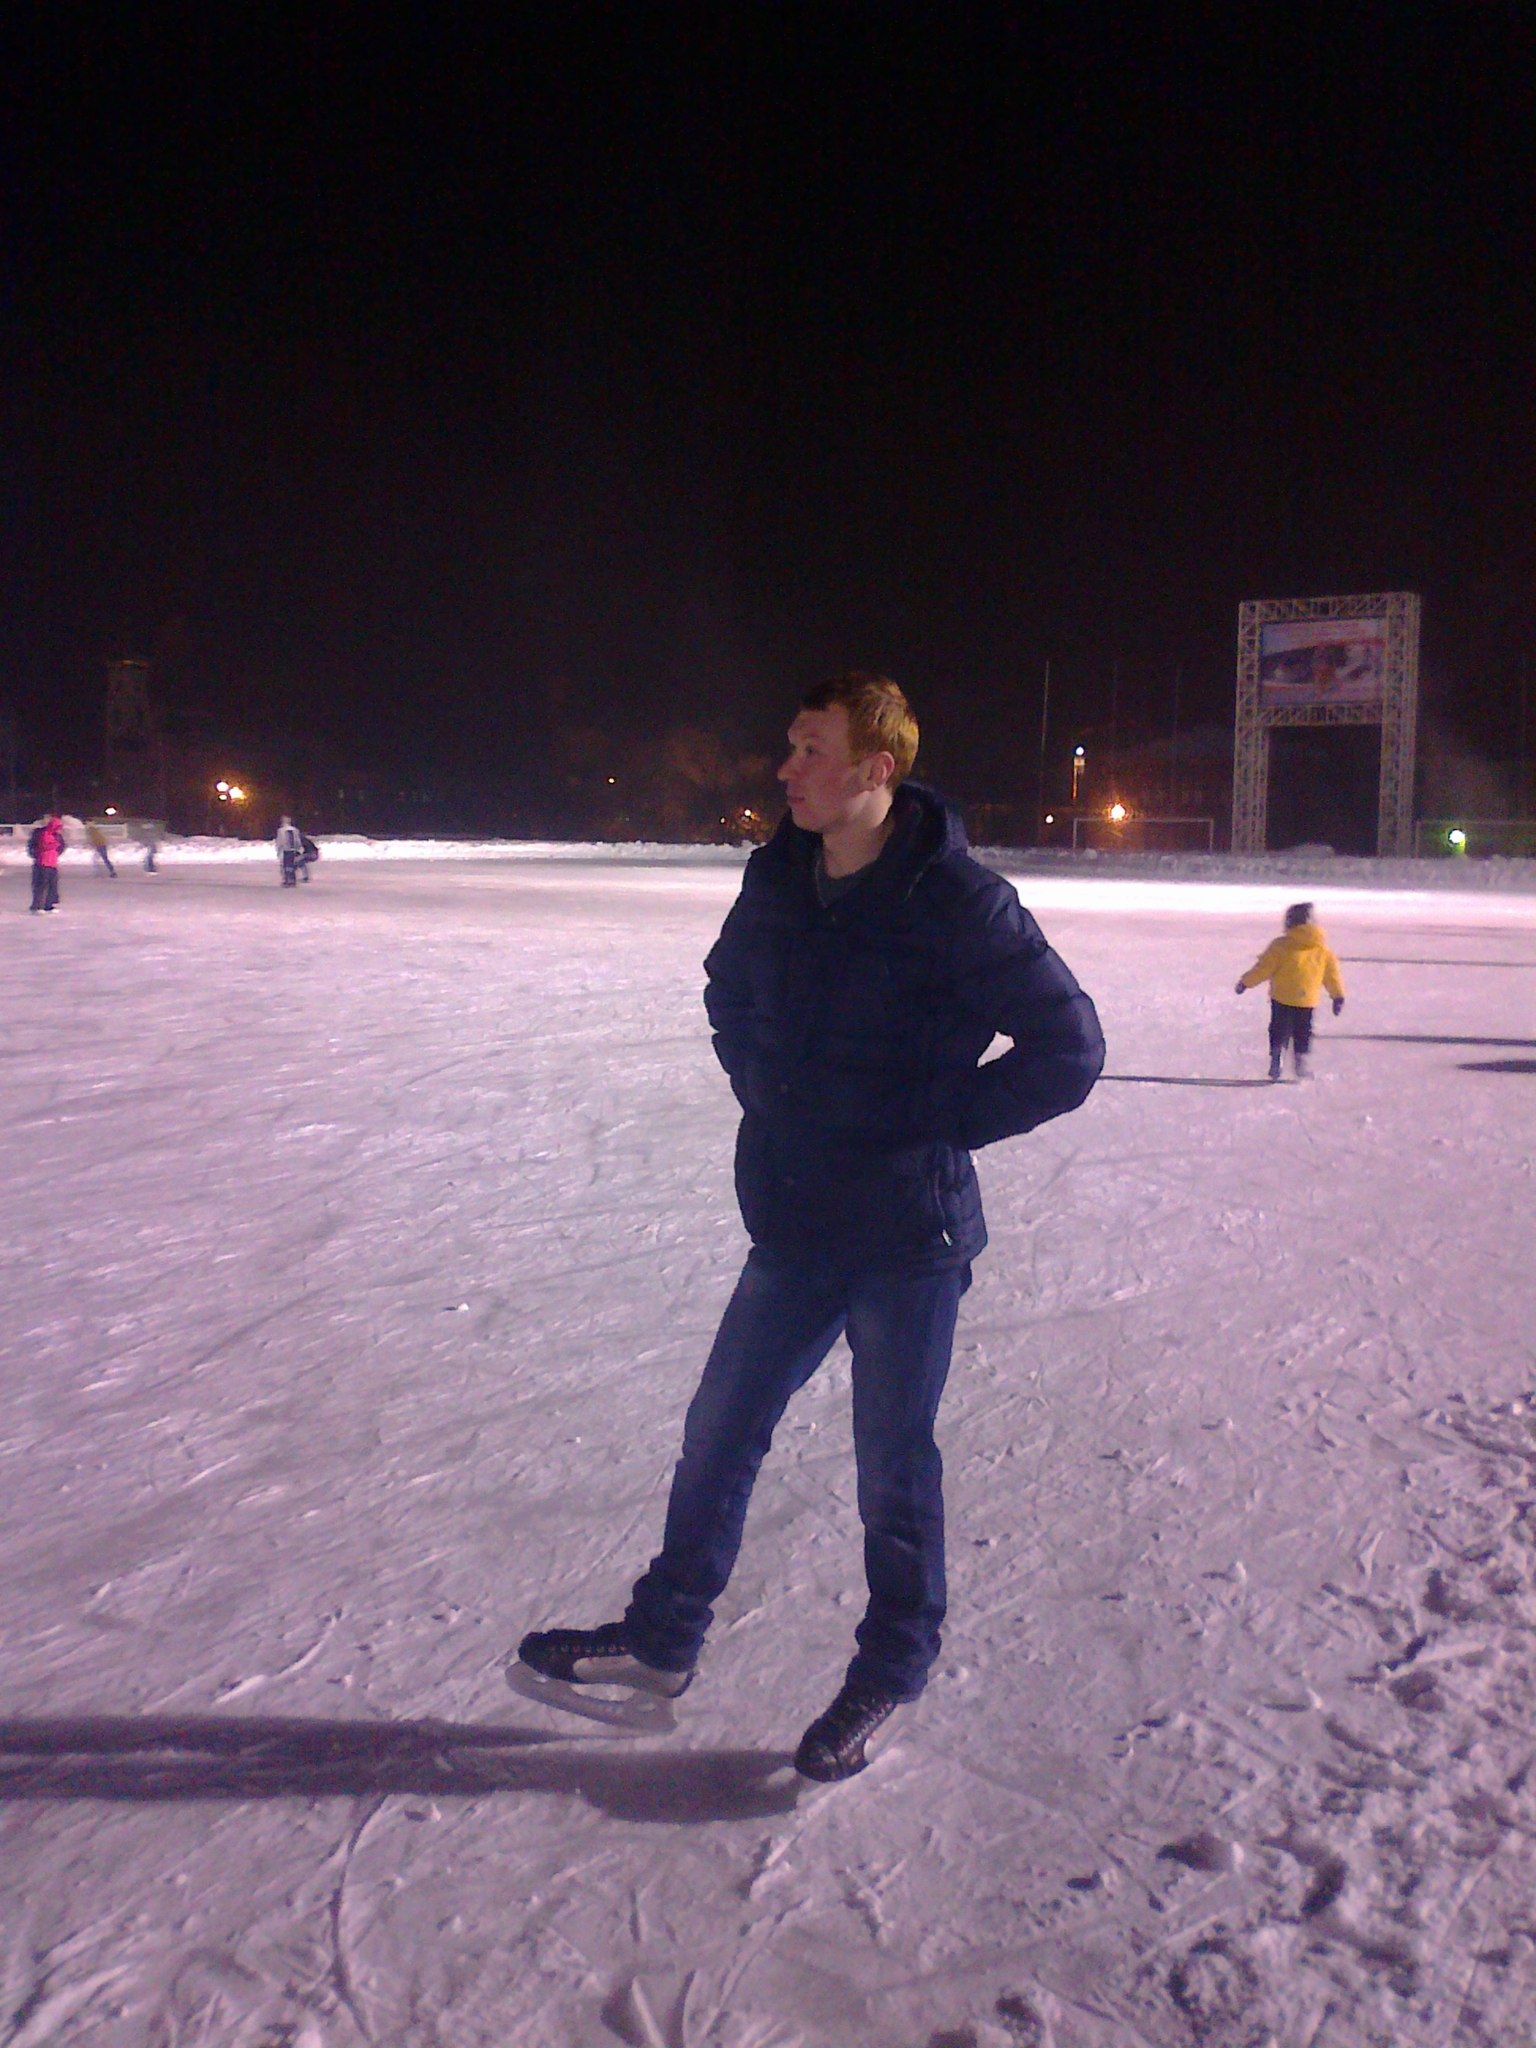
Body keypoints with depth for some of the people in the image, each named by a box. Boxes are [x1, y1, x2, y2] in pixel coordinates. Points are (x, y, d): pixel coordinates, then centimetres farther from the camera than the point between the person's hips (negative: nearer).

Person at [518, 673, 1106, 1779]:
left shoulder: (958, 901, -18)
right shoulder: (779, 878, 2)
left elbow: (1069, 1046, -14)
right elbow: (730, 992, 22)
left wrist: (939, 1125, -13)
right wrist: (767, 1096, 10)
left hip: (908, 1238, -6)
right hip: (796, 1223, 6)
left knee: (894, 1464, 9)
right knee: (721, 1430, 14)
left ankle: (890, 1675, 31)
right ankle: (662, 1639, 32)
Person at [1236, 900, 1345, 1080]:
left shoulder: (1281, 946, -11)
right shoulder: (1323, 948, 3)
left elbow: (1264, 968, -9)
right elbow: (1332, 973, 9)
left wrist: (1245, 983, 3)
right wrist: (1338, 996, 19)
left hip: (1282, 999, -3)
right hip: (1308, 1000, 3)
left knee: (1279, 1032, 8)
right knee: (1303, 1033, 16)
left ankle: (1276, 1063, -5)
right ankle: (1302, 1064, 15)